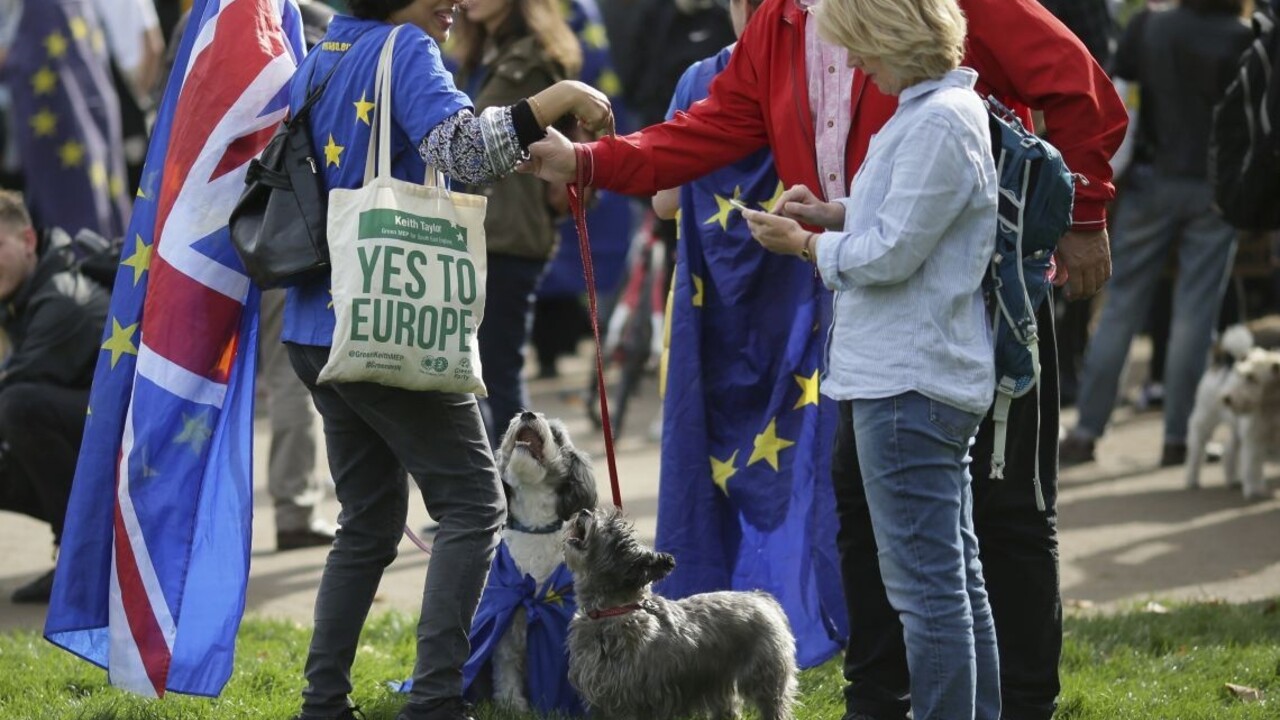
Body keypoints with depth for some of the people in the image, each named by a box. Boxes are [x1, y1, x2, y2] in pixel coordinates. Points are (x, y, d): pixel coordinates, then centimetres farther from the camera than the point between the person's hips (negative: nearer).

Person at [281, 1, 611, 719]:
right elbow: (458, 147, -26)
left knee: (370, 522, 16)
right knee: (474, 504, -3)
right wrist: (558, 98, -21)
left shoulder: (317, 61, 16)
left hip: (317, 329, 8)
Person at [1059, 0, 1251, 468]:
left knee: (1121, 307, 7)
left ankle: (1086, 431, 5)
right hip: (1213, 184, -2)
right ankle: (1177, 438, 2)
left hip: (1153, 180, 2)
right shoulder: (1241, 39, -10)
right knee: (1196, 314, 2)